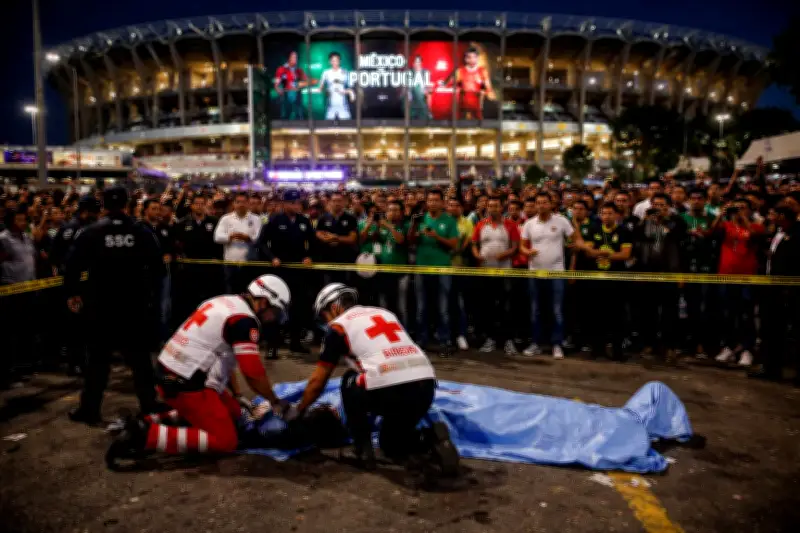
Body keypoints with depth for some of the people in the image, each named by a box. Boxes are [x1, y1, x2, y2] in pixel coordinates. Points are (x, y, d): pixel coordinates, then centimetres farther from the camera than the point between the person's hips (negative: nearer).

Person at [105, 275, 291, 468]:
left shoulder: (224, 303, 13)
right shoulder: (245, 319, -16)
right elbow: (253, 373, -17)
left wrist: (237, 394, 22)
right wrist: (276, 403, -1)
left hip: (171, 375, 10)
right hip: (186, 385, -10)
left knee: (233, 412, 19)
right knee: (225, 440, -6)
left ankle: (155, 419, 14)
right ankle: (146, 434, -11)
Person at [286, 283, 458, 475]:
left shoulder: (339, 326, 12)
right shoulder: (385, 313, 28)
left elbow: (317, 381, 19)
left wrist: (297, 410, 38)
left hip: (389, 391, -6)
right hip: (426, 388, 6)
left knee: (350, 381, 27)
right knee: (391, 446, 28)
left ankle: (364, 450, 21)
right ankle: (431, 437, 1)